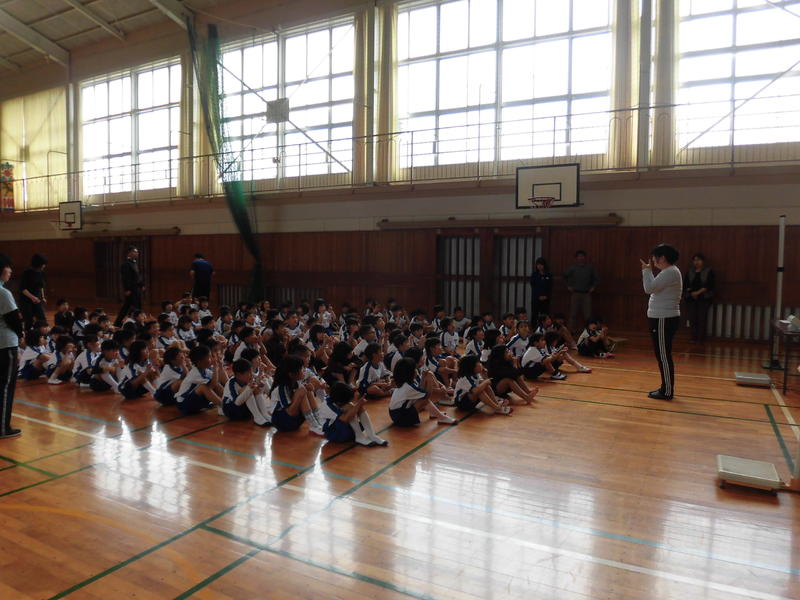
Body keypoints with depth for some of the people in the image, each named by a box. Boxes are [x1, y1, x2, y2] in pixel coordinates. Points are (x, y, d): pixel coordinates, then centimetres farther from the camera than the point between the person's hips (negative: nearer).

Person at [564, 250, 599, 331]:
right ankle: (571, 330, 6)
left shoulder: (590, 267, 3)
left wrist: (593, 287, 6)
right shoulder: (573, 268, 1)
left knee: (587, 314, -1)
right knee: (573, 313, 1)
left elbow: (597, 278, 13)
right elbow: (565, 276, 11)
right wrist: (568, 286, 7)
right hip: (575, 293, -1)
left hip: (587, 293, 1)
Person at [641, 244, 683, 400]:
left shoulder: (670, 272, -16)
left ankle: (667, 392, 2)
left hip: (664, 320, -11)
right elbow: (654, 288, 18)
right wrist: (648, 271, 14)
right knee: (663, 356, 15)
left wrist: (647, 270, -7)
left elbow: (649, 288, -22)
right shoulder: (669, 272, 17)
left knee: (663, 356, -5)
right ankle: (666, 389, 22)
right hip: (664, 319, 11)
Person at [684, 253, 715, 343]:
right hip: (691, 298, 3)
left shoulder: (709, 272, 4)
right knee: (692, 319, -3)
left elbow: (709, 285, -7)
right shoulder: (689, 272, 14)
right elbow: (685, 285, 7)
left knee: (702, 318, -6)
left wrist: (698, 292, -15)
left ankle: (700, 339, -1)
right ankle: (694, 338, 6)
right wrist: (691, 292, -10)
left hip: (704, 298, -3)